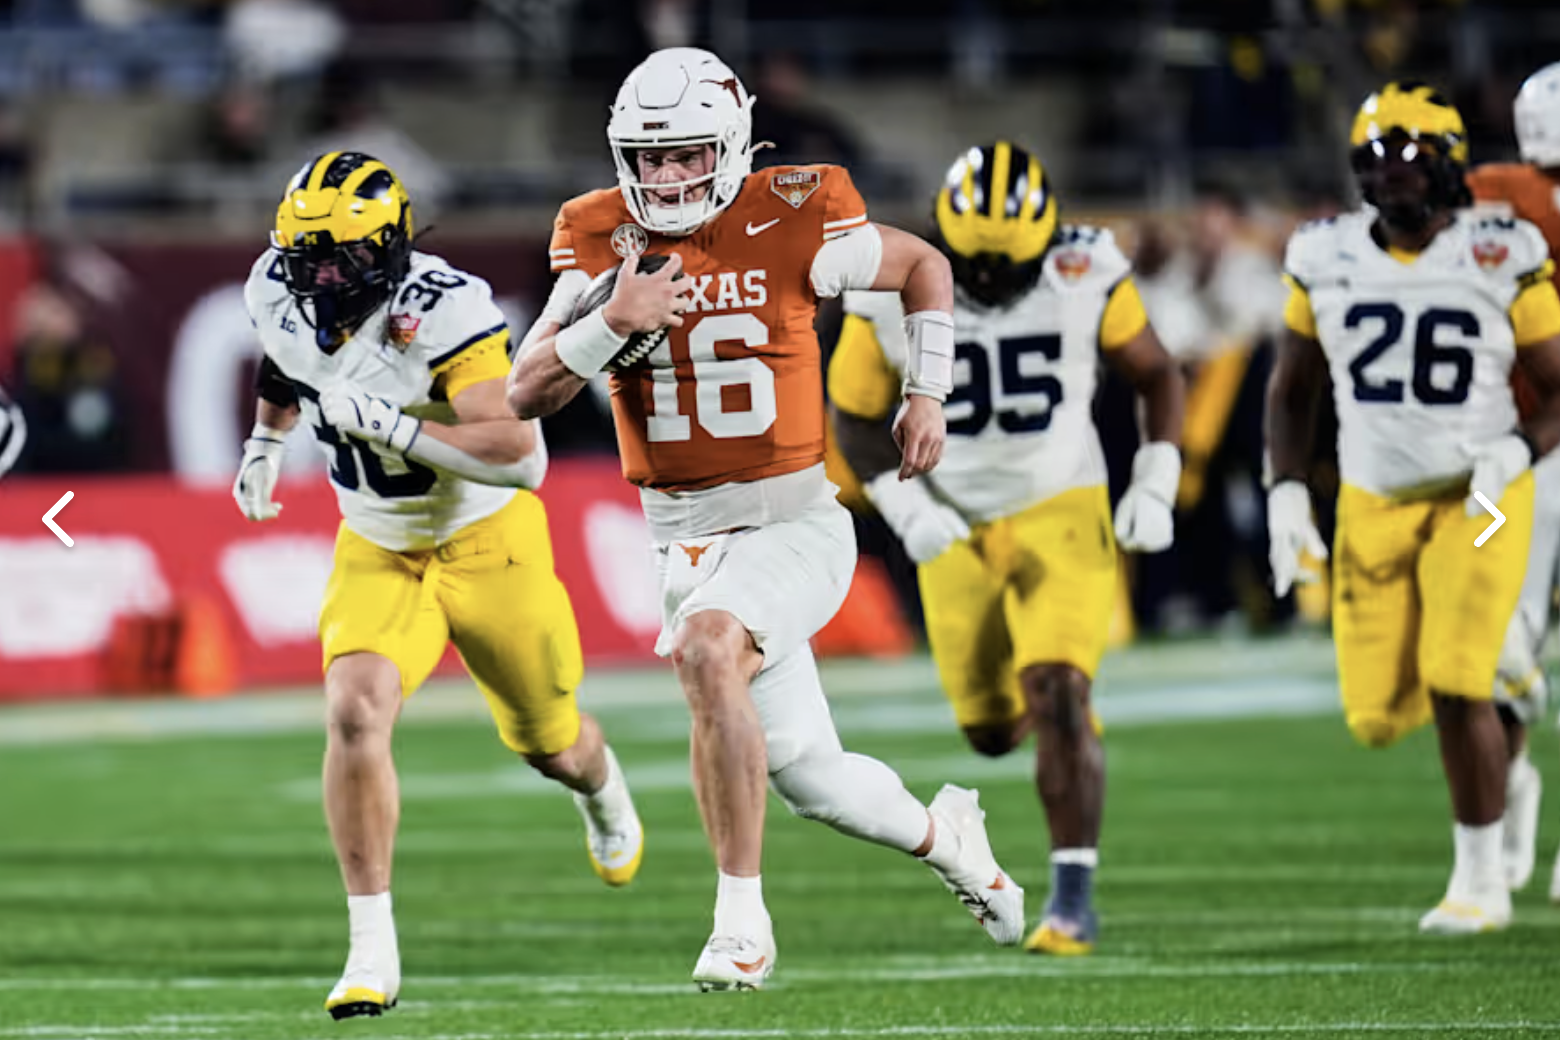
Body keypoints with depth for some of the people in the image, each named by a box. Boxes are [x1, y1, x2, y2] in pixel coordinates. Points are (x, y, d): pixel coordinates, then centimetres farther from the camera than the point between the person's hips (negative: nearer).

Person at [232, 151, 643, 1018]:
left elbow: (519, 454, -39)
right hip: (377, 550, 3)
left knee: (550, 744, 17)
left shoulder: (442, 312, -32)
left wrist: (389, 424, -45)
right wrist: (267, 438, 19)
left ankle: (603, 793, 58)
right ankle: (373, 951, -18)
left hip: (487, 541, -3)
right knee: (355, 714, -24)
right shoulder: (278, 295, -13)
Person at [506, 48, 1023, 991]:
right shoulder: (603, 241, 0)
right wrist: (611, 323, -21)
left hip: (795, 522, -4)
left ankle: (742, 916, -24)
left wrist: (928, 393, 5)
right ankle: (942, 834, 40)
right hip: (686, 541, 4)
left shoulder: (790, 225, -8)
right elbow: (527, 393, -6)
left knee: (708, 652, -33)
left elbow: (923, 267, 11)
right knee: (810, 779, 7)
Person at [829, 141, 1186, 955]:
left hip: (1061, 512, -2)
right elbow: (855, 416, -1)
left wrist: (1155, 485, -8)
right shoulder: (892, 293, -14)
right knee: (993, 731, 10)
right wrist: (907, 510, -15)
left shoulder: (1086, 273, -14)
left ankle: (1073, 897, -14)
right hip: (957, 529, 2)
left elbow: (1155, 375, 2)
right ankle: (1061, 704, 48)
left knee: (1057, 700, -19)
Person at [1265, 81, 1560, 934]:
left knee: (1456, 688, -17)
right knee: (1379, 717, 1)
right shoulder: (1328, 262, -1)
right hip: (1373, 505, 4)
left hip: (1475, 503, -4)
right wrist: (1286, 494, -1)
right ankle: (1489, 748, 36)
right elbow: (1291, 389, 11)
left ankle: (1481, 879, -1)